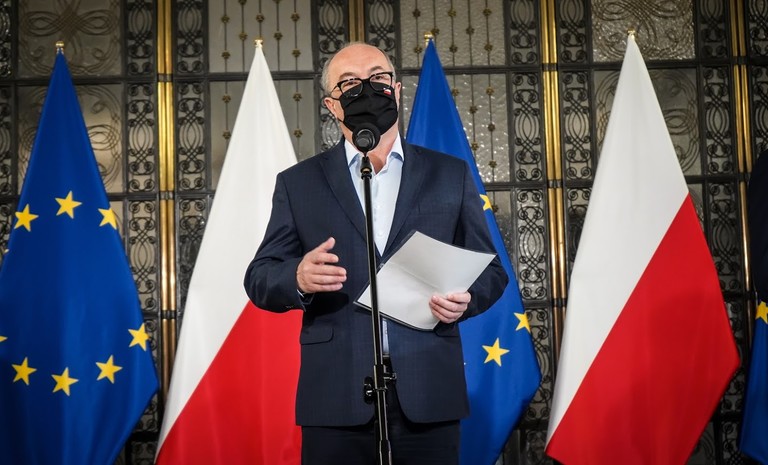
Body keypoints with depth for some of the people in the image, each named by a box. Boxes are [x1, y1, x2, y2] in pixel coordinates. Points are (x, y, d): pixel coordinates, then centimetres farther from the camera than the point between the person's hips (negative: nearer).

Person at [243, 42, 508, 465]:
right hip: (337, 399, 0)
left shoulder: (450, 175, 8)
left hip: (428, 396, 1)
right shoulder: (299, 183, 7)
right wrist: (298, 277, -17)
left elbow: (490, 269, 10)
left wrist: (465, 299, -11)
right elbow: (259, 278, 5)